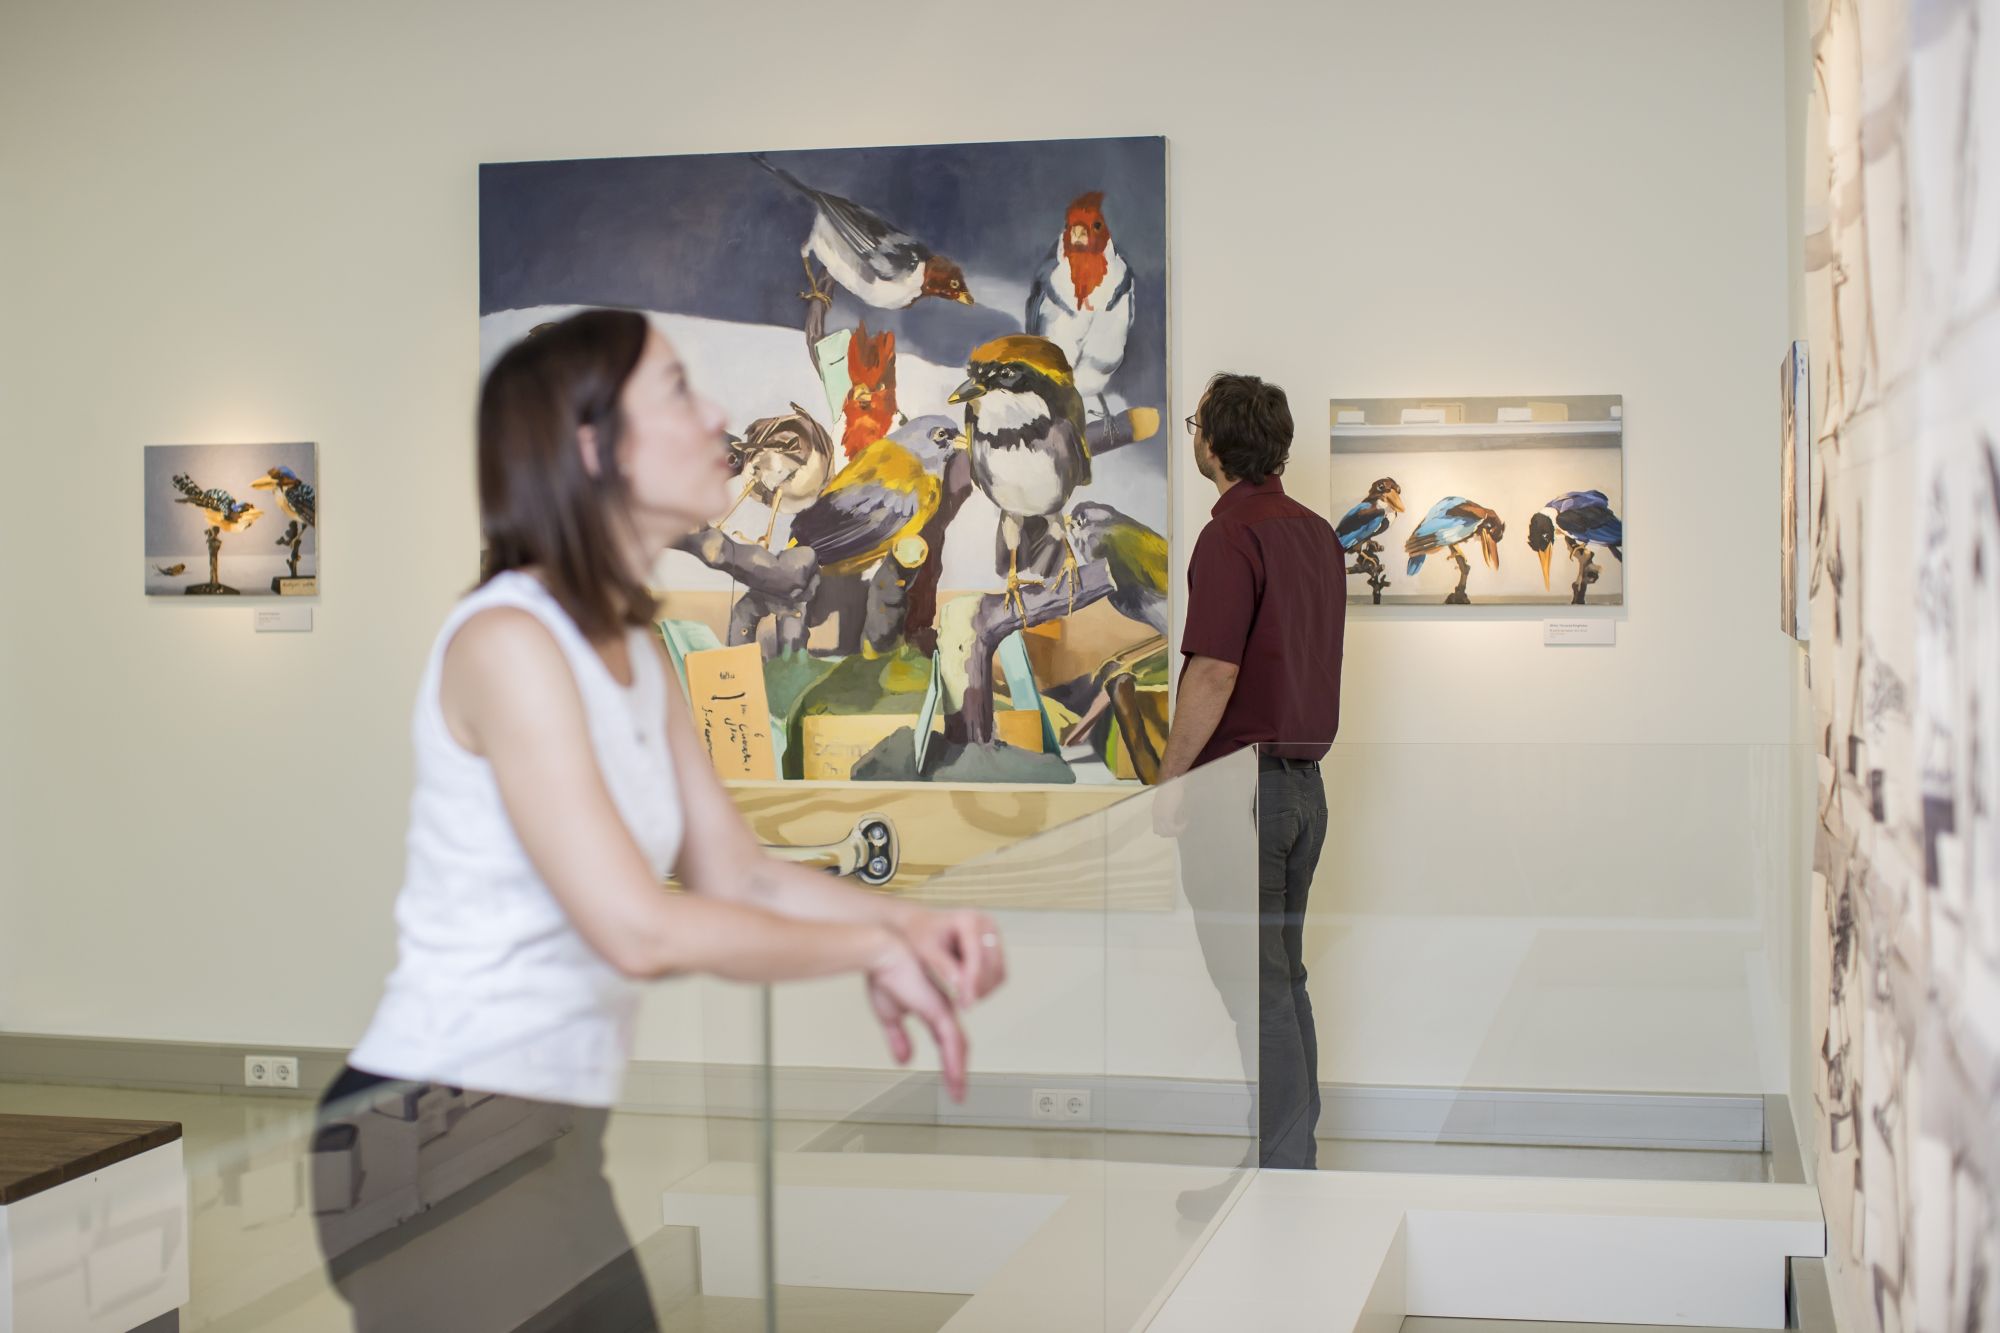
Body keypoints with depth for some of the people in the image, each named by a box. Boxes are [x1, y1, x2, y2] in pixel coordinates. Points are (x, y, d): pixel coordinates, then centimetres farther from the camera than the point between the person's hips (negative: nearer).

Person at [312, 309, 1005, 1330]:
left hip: (550, 1132, 8)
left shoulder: (634, 651, 12)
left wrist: (913, 923, -8)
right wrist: (872, 947, -13)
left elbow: (739, 876, 8)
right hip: (440, 1135, -8)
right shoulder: (508, 640, -17)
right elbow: (640, 929, -23)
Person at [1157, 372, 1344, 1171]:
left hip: (1239, 782, -9)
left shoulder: (1231, 536, -15)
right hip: (1306, 781, 9)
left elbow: (1214, 674, -21)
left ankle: (1283, 1172, 0)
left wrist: (1166, 784, -13)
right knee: (1284, 974, 15)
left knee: (1255, 985, -4)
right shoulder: (1317, 532, 12)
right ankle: (1296, 1153, 21)